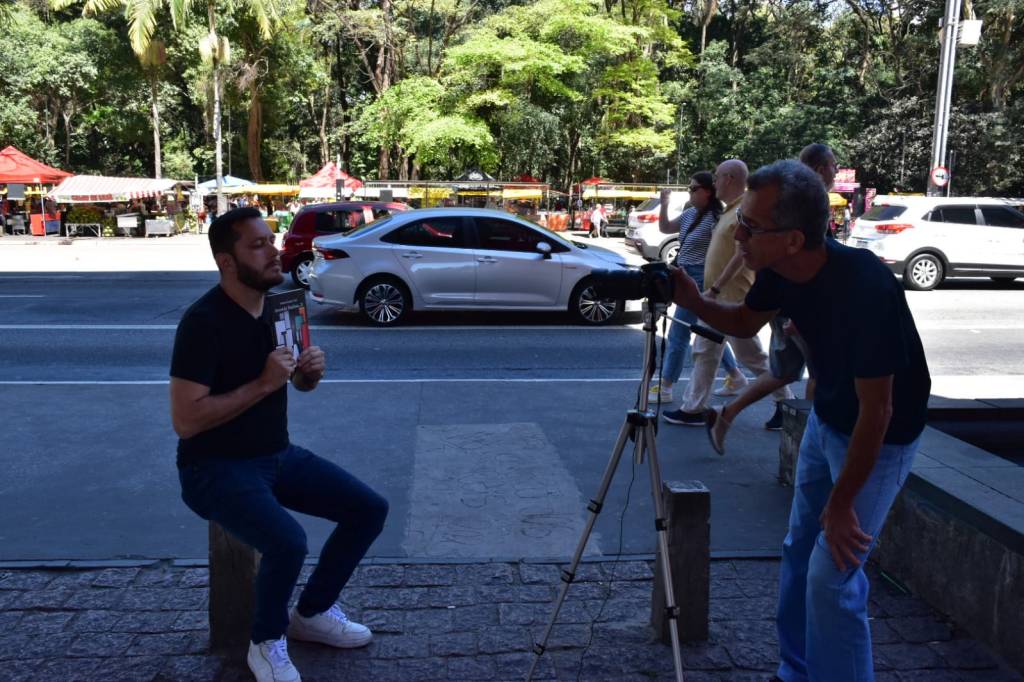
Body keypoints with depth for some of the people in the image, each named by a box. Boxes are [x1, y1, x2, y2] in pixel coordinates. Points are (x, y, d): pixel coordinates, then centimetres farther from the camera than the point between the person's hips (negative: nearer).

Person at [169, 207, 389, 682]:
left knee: (370, 509, -1)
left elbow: (301, 384, 16)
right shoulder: (203, 321, -21)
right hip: (216, 468, -7)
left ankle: (312, 613, 19)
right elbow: (185, 421, -26)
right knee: (288, 542, -31)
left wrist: (311, 371, -8)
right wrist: (263, 384, -28)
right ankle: (267, 643, 0)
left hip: (278, 455, 8)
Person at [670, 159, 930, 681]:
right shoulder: (782, 270, -14)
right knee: (798, 553, 14)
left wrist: (841, 504, -19)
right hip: (826, 419, 7)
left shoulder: (864, 288, -35)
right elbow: (746, 322, 8)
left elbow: (876, 411, -28)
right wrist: (693, 301, -13)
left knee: (832, 577, -9)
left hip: (878, 437, -7)